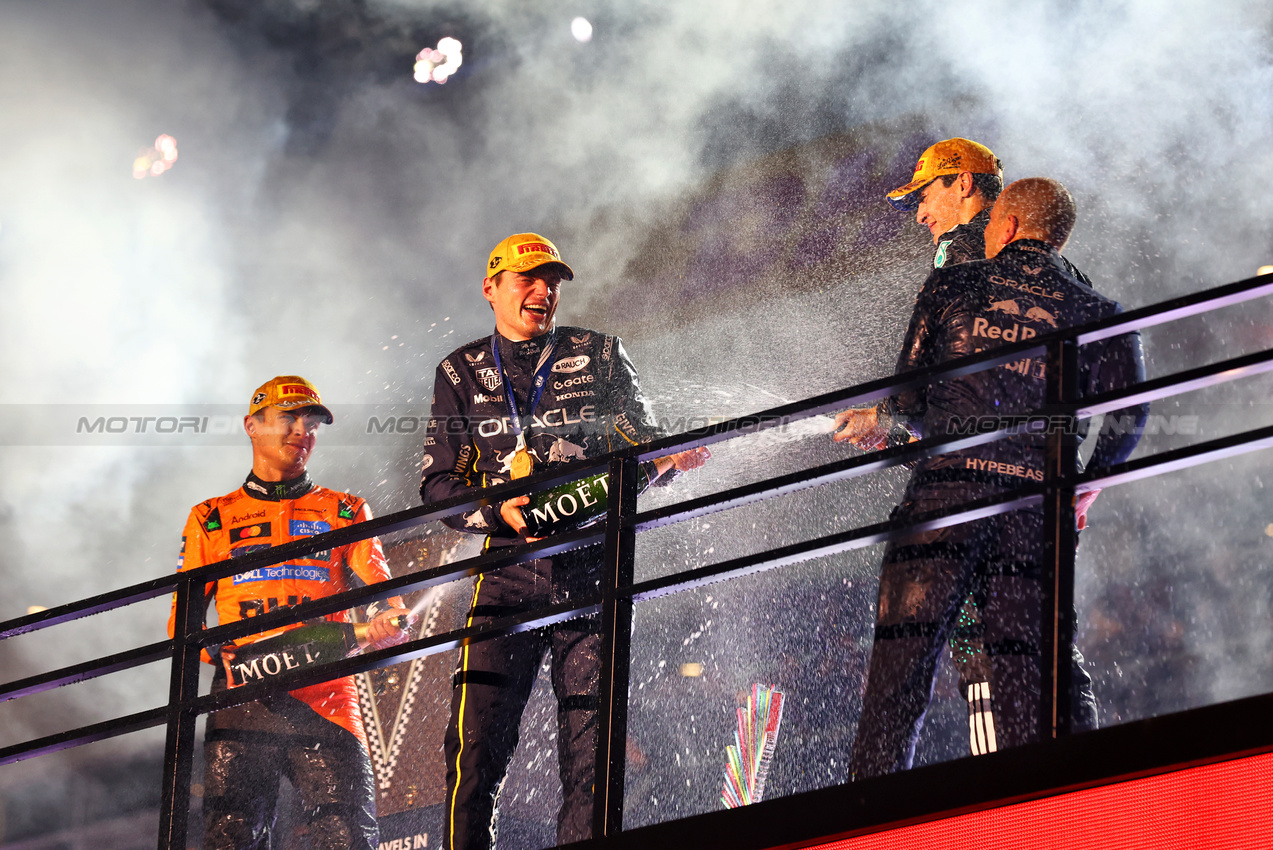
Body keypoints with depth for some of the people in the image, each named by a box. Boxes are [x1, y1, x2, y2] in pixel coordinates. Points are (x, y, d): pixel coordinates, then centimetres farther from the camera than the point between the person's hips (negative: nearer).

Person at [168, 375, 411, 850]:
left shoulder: (344, 513, 22)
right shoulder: (212, 519, 21)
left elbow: (380, 591, 10)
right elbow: (184, 615, 16)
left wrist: (388, 620, -14)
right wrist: (215, 651, -6)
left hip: (325, 699, 0)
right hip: (243, 700, 0)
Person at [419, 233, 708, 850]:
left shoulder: (599, 356, 13)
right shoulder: (462, 373, 14)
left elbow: (641, 450, 13)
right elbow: (439, 485, 9)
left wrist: (666, 458, -12)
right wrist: (500, 512, -11)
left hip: (593, 569, 0)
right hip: (509, 568, 0)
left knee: (592, 750, -6)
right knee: (475, 746, -11)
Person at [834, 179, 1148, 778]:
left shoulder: (950, 285, 12)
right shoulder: (1094, 312, 15)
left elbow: (909, 400, 9)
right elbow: (1128, 411, 3)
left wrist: (883, 420, 31)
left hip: (949, 483, -2)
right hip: (1037, 498, 2)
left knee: (899, 668, -3)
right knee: (1023, 679, 3)